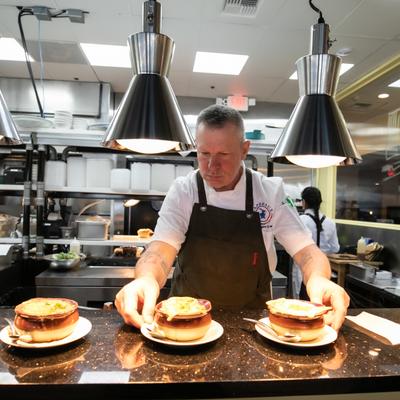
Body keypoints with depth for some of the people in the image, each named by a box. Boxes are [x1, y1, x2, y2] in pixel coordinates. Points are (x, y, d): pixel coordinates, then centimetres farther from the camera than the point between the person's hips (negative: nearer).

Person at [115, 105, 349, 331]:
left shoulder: (271, 192, -7)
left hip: (252, 318, 0)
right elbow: (162, 249, -16)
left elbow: (306, 249, -7)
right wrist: (146, 279, -38)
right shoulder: (183, 191, -7)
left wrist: (319, 279, -30)